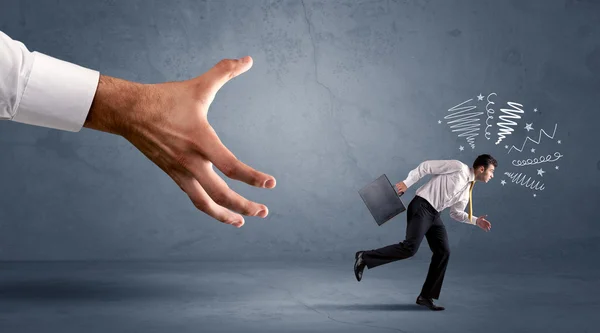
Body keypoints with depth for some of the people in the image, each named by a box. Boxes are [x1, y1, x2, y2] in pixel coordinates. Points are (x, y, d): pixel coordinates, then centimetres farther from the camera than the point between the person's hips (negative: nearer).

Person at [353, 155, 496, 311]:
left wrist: (476, 220, 12)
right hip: (422, 207, -9)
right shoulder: (458, 167, -9)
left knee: (443, 252, 3)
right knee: (410, 247, -22)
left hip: (434, 214, 9)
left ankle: (426, 296, 11)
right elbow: (426, 166, -11)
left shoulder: (468, 189, 17)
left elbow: (456, 213, 23)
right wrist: (406, 183, -15)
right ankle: (364, 257, -11)